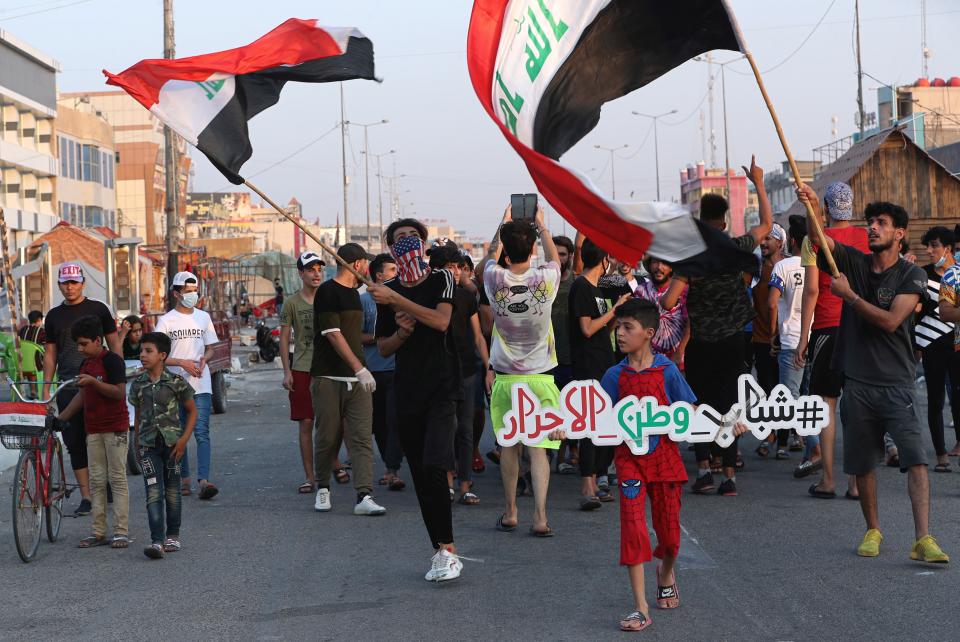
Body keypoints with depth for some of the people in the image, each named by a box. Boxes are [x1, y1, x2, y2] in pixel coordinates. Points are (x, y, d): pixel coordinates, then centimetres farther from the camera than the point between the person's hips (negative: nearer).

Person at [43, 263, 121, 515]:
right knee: (75, 442, 1)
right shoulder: (54, 316, 13)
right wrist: (46, 389, 8)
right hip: (67, 388, 3)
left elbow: (114, 344, 5)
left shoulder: (98, 310, 4)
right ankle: (86, 496, 5)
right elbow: (50, 353, 15)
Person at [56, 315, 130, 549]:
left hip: (115, 428, -7)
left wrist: (93, 381, -27)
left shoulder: (112, 361, -11)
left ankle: (121, 531, 0)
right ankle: (98, 532, 10)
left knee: (117, 479, -3)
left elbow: (119, 392, -18)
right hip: (93, 429, 8)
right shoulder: (85, 364, 13)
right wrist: (60, 418, 15)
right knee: (96, 481, 7)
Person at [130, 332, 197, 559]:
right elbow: (138, 415, 15)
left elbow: (192, 411, 2)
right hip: (149, 446, 1)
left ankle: (173, 536, 24)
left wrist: (184, 439, -6)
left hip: (172, 443, -1)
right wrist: (137, 442, 12)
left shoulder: (176, 382, -5)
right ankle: (157, 541, -16)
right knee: (153, 492, -10)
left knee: (172, 491, 9)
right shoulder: (138, 385, 5)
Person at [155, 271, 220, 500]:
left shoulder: (203, 317, 10)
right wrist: (183, 363, -15)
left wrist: (204, 359, -6)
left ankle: (203, 480, -20)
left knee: (202, 432, -10)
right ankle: (184, 479, 17)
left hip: (201, 386, 1)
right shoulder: (166, 321, 0)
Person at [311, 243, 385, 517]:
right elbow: (333, 334, -15)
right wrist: (359, 368, -20)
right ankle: (323, 489, 22)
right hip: (329, 378, -7)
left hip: (357, 380, 7)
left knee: (363, 438, -6)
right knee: (328, 438, 2)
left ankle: (364, 496, -13)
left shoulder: (353, 293, 18)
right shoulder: (327, 291, -8)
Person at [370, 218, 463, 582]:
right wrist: (401, 332, -4)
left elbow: (441, 321, -17)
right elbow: (383, 348, 17)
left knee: (434, 467, -20)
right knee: (420, 477, 5)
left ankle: (447, 549, -14)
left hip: (442, 390, -5)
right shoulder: (386, 293, 12)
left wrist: (397, 300, -19)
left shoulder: (442, 280, 1)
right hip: (407, 393, 5)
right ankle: (442, 552, 12)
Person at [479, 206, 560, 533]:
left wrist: (504, 223, 30)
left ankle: (510, 513, 19)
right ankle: (540, 516, -9)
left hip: (505, 378, 1)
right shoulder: (545, 280, -10)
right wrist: (541, 225, 28)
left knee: (509, 445, 12)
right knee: (539, 449, -2)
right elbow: (554, 257, 16)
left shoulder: (496, 280, -7)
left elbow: (491, 256, 19)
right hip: (539, 378, -1)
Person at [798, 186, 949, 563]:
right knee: (862, 462, 10)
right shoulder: (853, 262, 7)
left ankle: (923, 539, -19)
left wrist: (849, 294, -12)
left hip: (897, 383, -3)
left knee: (915, 458, -15)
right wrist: (813, 207, -27)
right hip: (858, 381, 3)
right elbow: (821, 240, -9)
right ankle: (873, 530, 28)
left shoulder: (911, 275, -3)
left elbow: (890, 321, -14)